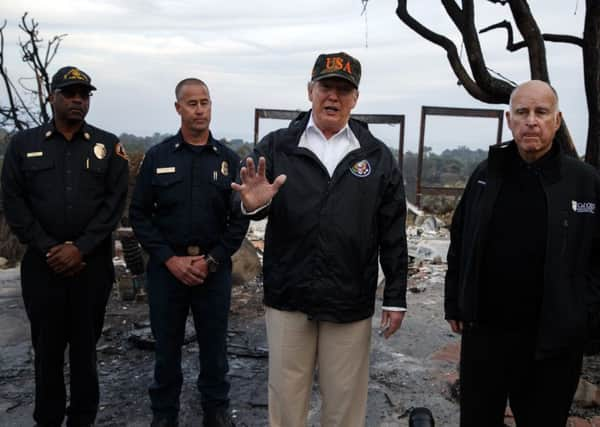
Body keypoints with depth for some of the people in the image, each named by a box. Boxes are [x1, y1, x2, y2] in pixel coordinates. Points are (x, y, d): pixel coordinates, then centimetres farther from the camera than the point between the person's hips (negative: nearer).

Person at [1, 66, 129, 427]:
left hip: (93, 264, 0)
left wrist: (80, 248, -12)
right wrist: (48, 249, -9)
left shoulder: (108, 145, 4)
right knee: (47, 346, 8)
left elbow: (115, 203, -3)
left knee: (86, 345, 7)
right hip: (42, 264, 1)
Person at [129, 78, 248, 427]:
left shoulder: (229, 159, 1)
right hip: (167, 268, 0)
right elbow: (139, 214, -1)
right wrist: (170, 259, -10)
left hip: (214, 269, 0)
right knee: (167, 345, 12)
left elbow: (239, 219, 0)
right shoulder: (157, 157, 1)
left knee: (214, 344, 11)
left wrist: (211, 261, -10)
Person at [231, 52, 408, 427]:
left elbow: (393, 234, 5)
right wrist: (254, 204, -27)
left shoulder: (378, 156, 4)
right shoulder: (276, 146, 3)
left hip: (351, 301, 0)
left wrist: (396, 296, 3)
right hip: (288, 297, 0)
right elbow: (249, 204, -3)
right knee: (286, 394, 13)